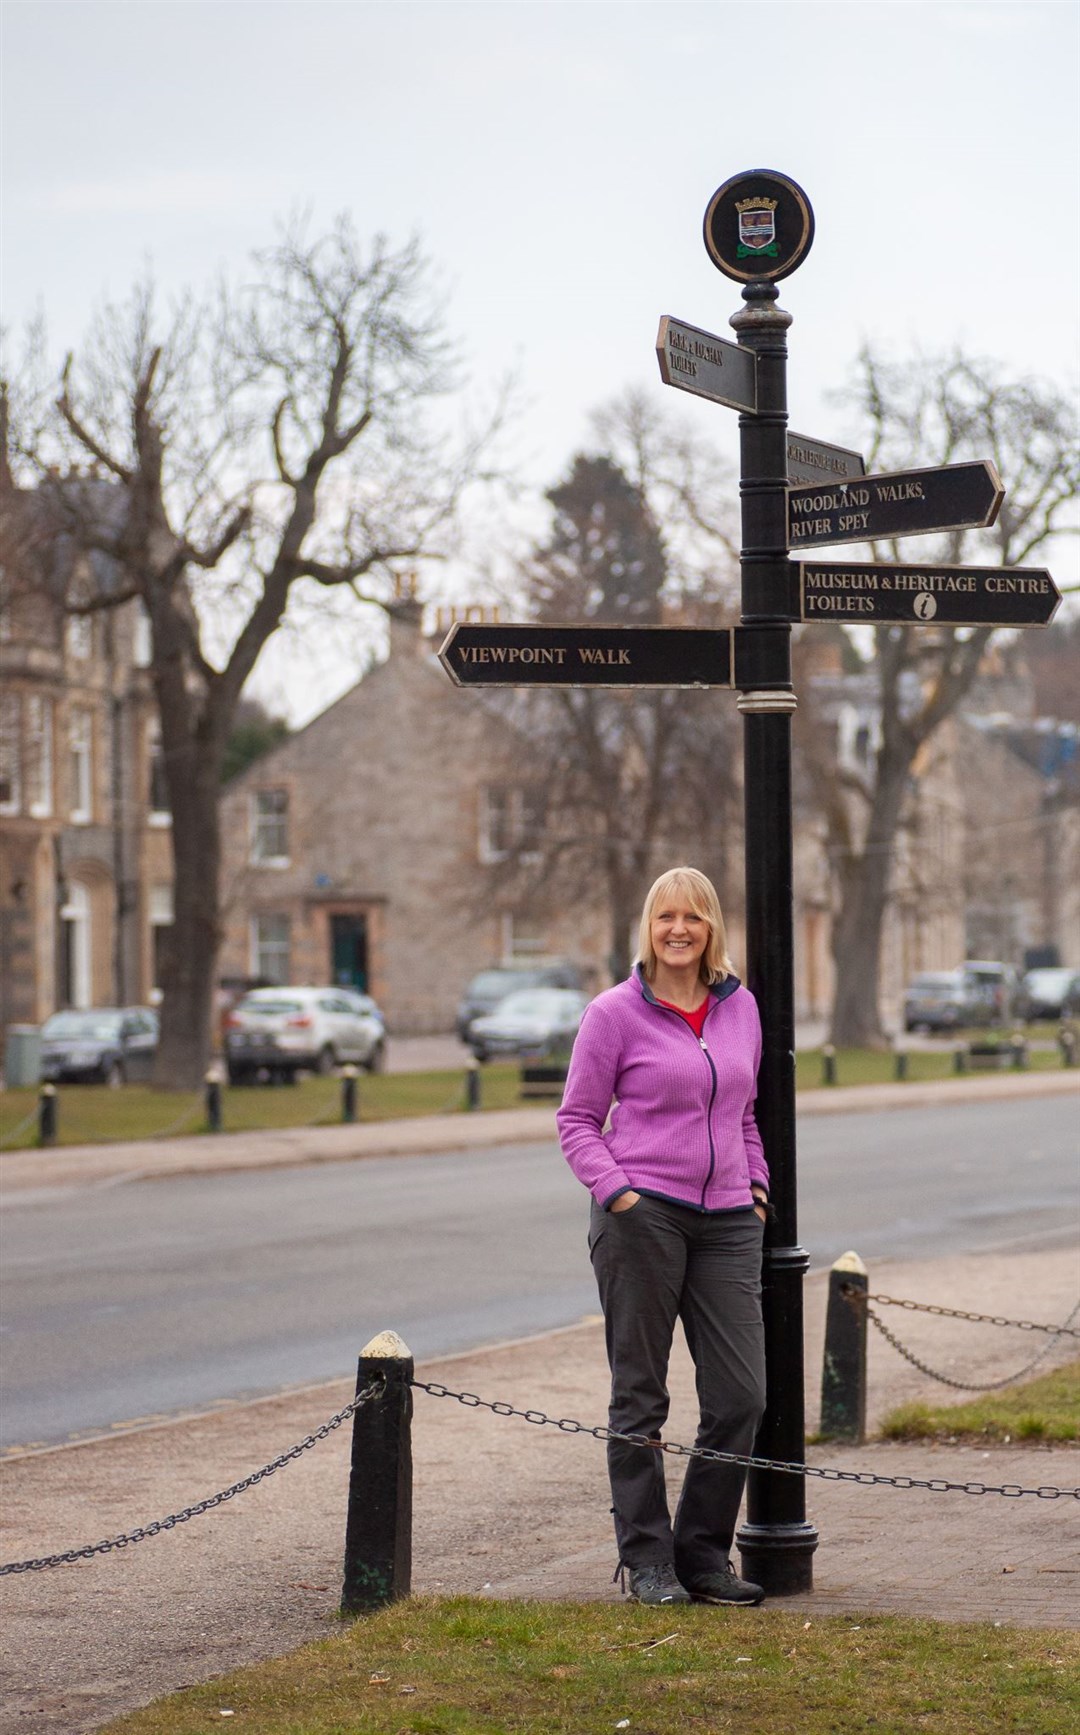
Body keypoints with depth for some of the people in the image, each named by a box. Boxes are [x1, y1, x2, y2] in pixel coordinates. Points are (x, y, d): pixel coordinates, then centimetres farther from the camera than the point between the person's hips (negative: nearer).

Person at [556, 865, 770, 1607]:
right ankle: (647, 1560, 11)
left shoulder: (741, 1007, 11)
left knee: (742, 1394, 0)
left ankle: (703, 1553, 13)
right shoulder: (616, 1013, -2)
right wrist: (615, 1191, -12)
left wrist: (758, 1186, 12)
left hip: (727, 1221, 4)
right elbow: (577, 1119, 0)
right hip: (642, 1218, -4)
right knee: (641, 1397, 3)